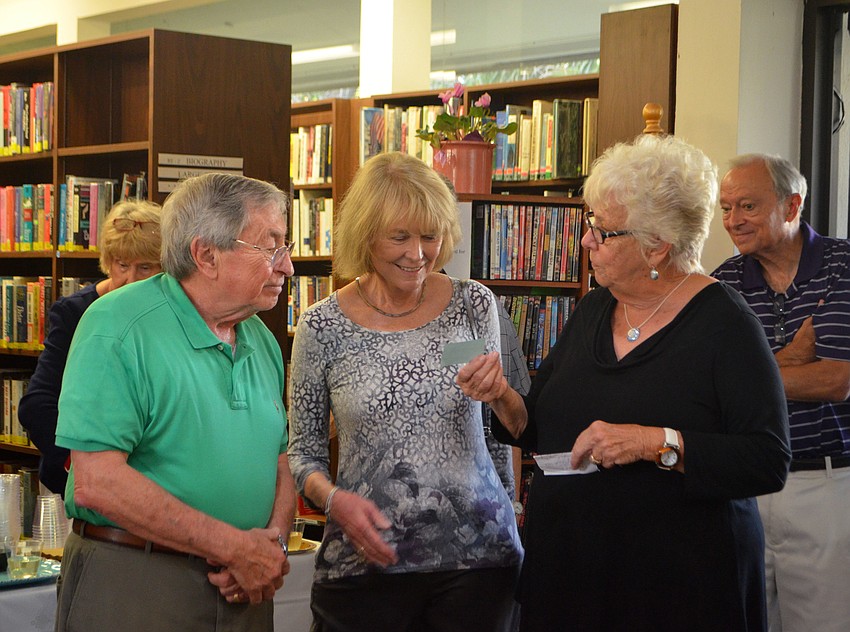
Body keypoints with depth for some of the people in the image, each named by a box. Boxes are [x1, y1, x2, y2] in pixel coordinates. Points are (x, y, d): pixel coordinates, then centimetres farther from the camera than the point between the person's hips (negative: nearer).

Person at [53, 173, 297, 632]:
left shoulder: (261, 339, 8)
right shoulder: (117, 327, -14)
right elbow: (96, 483, -22)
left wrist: (275, 537, -6)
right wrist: (235, 547, -20)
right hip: (131, 588, -6)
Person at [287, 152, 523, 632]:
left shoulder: (474, 305, 1)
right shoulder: (323, 327, -4)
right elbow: (303, 452, 3)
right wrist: (334, 499, -13)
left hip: (478, 554, 1)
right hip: (366, 561, -1)